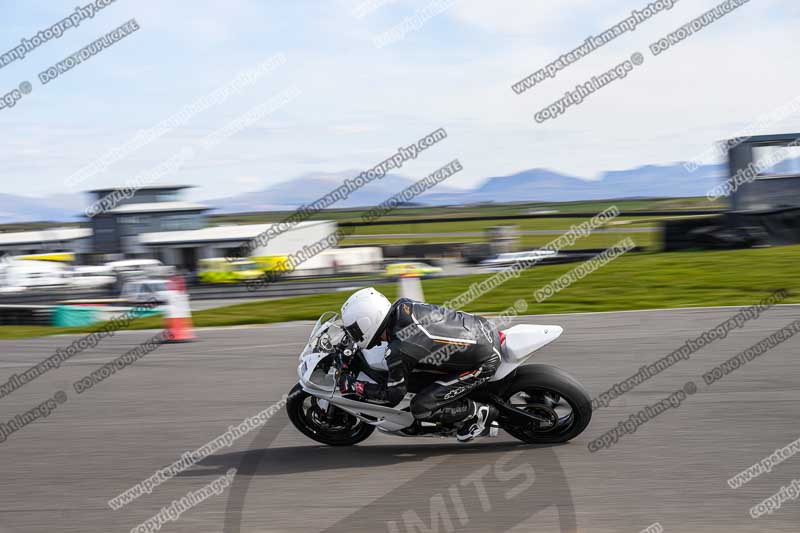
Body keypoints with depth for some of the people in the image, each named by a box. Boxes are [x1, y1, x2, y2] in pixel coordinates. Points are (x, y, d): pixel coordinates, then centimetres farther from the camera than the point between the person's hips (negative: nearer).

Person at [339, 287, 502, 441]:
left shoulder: (397, 353, -22)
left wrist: (354, 387, 1)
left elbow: (394, 395, -8)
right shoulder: (403, 306, -3)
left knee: (421, 409, -6)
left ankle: (480, 413, 6)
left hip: (482, 364, -8)